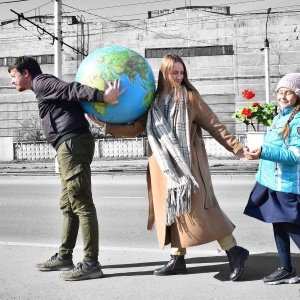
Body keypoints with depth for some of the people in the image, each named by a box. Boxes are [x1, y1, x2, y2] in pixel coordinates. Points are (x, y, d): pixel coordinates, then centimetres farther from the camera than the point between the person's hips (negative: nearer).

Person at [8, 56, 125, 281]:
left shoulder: (41, 82, 1)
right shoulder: (46, 87, 31)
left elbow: (72, 90, -15)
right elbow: (71, 94, 18)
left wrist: (102, 96, -28)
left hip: (72, 143, -10)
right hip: (71, 145, 10)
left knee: (81, 203, -10)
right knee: (68, 204, 13)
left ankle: (91, 263, -8)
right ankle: (64, 257, 22)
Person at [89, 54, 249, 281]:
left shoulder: (190, 97, 0)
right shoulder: (153, 101, 11)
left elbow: (213, 125, -1)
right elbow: (134, 128, 13)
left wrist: (236, 147, -4)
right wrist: (106, 125, 5)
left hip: (189, 162, -5)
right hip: (165, 165, 5)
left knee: (197, 208, -8)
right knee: (172, 210, 8)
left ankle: (234, 252, 1)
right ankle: (178, 259, 17)